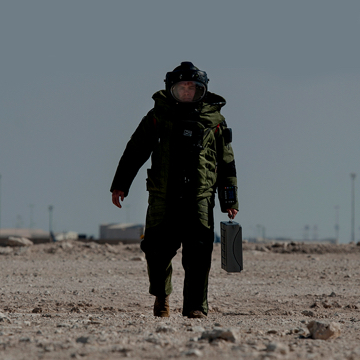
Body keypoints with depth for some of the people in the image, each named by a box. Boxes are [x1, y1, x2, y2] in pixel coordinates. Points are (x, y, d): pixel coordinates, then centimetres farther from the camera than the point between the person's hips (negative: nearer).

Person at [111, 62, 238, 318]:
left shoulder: (214, 121, 10)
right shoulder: (158, 116, 9)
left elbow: (227, 164, 12)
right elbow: (135, 151, 12)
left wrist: (230, 201, 8)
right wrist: (120, 185, 6)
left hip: (199, 199, -1)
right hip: (162, 198, 1)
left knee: (198, 254, -9)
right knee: (157, 250, 0)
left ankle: (196, 307, -3)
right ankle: (161, 295, 26)